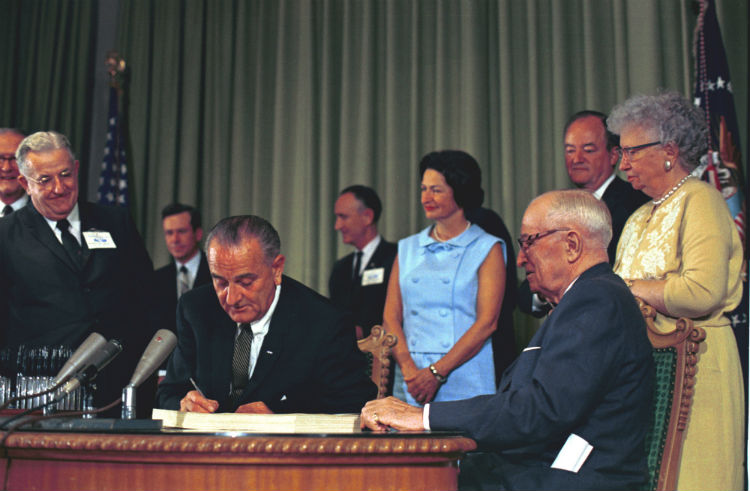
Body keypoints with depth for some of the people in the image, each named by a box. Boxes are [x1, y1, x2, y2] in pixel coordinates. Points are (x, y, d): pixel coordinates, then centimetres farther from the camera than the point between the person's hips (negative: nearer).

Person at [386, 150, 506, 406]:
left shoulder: (488, 249, 2)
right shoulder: (407, 249, 14)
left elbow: (487, 322, -7)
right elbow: (390, 317, 7)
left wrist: (436, 373, -15)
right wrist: (409, 369, -10)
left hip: (464, 386, -3)